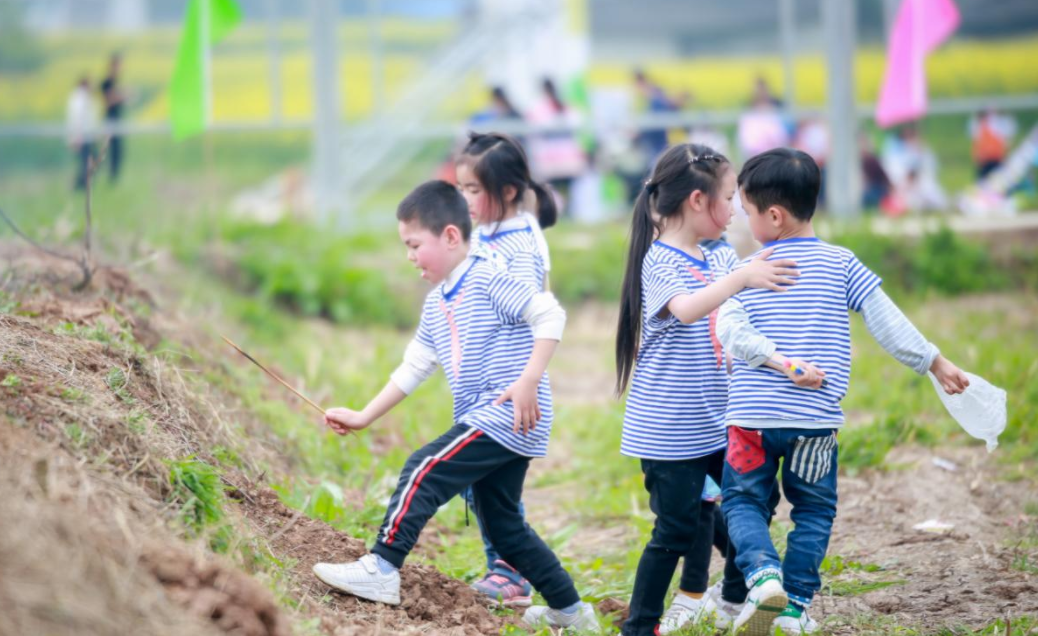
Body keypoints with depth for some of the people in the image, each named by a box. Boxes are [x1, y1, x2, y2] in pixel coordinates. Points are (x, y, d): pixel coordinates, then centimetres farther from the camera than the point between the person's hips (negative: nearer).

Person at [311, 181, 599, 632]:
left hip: (510, 419, -10)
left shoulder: (487, 279, -11)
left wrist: (529, 381, -27)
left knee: (424, 471, -17)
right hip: (485, 422, 10)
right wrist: (363, 418, 16)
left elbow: (550, 315, -19)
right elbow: (412, 368, 20)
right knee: (502, 525, 15)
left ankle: (381, 570, -17)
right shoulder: (437, 304, 16)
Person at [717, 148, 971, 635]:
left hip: (752, 415, -1)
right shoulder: (841, 264, 4)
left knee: (742, 501, 13)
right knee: (814, 509, 17)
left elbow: (729, 328, -14)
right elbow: (886, 320, 3)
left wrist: (778, 360, -18)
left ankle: (762, 572, -13)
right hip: (816, 418, 1)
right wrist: (934, 362, 11)